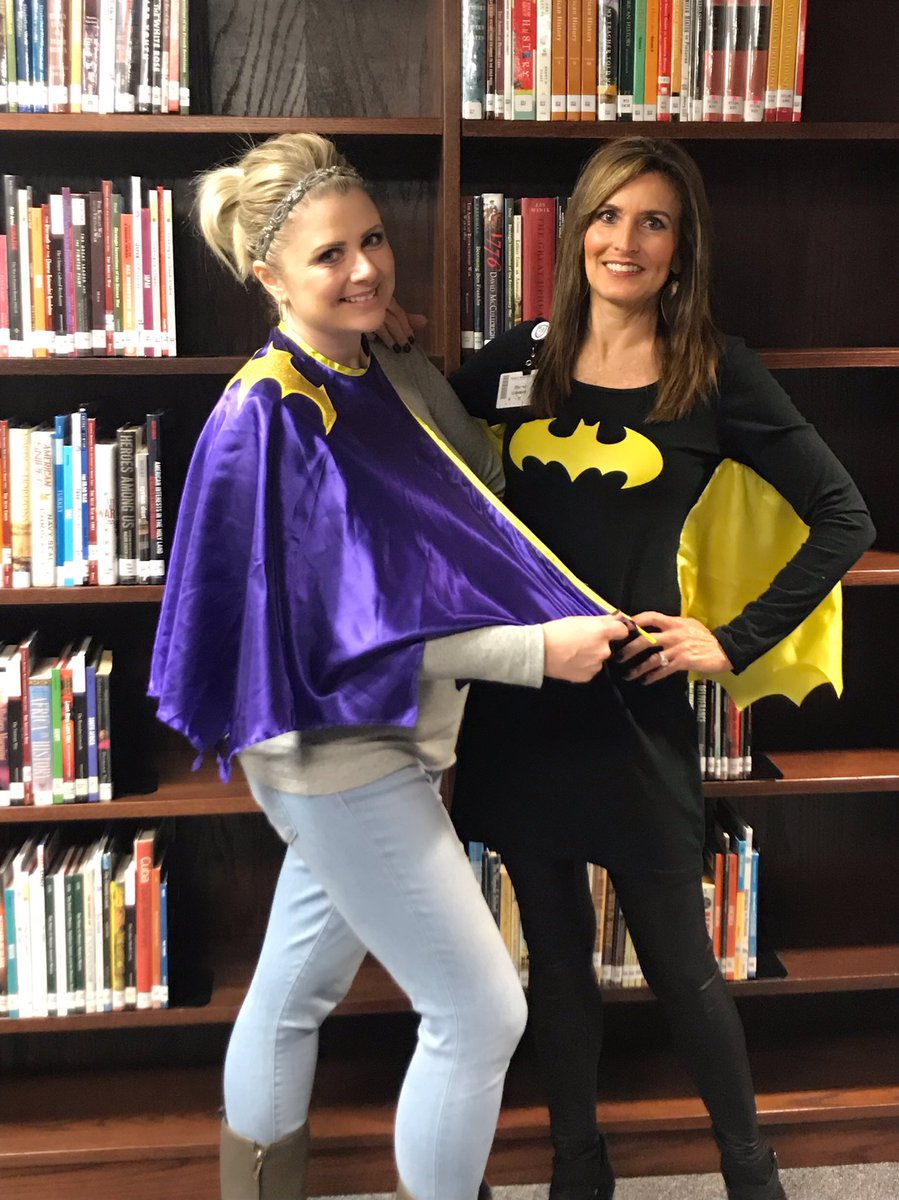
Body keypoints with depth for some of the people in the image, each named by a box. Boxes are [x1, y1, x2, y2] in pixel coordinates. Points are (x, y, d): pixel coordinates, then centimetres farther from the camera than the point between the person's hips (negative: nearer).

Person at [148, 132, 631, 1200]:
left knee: (297, 990, 21)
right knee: (480, 1012, 0)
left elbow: (474, 530, 14)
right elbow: (343, 622, -22)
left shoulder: (393, 379, 5)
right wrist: (537, 649, -23)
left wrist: (588, 611, 1)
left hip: (376, 746, 8)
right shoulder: (265, 417, -19)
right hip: (339, 756, -8)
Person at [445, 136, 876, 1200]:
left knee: (678, 962, 7)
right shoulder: (523, 357, 5)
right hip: (518, 701, 4)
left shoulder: (716, 374, -5)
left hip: (633, 706, -3)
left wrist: (736, 642, -7)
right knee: (554, 952, 15)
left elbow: (845, 520, -3)